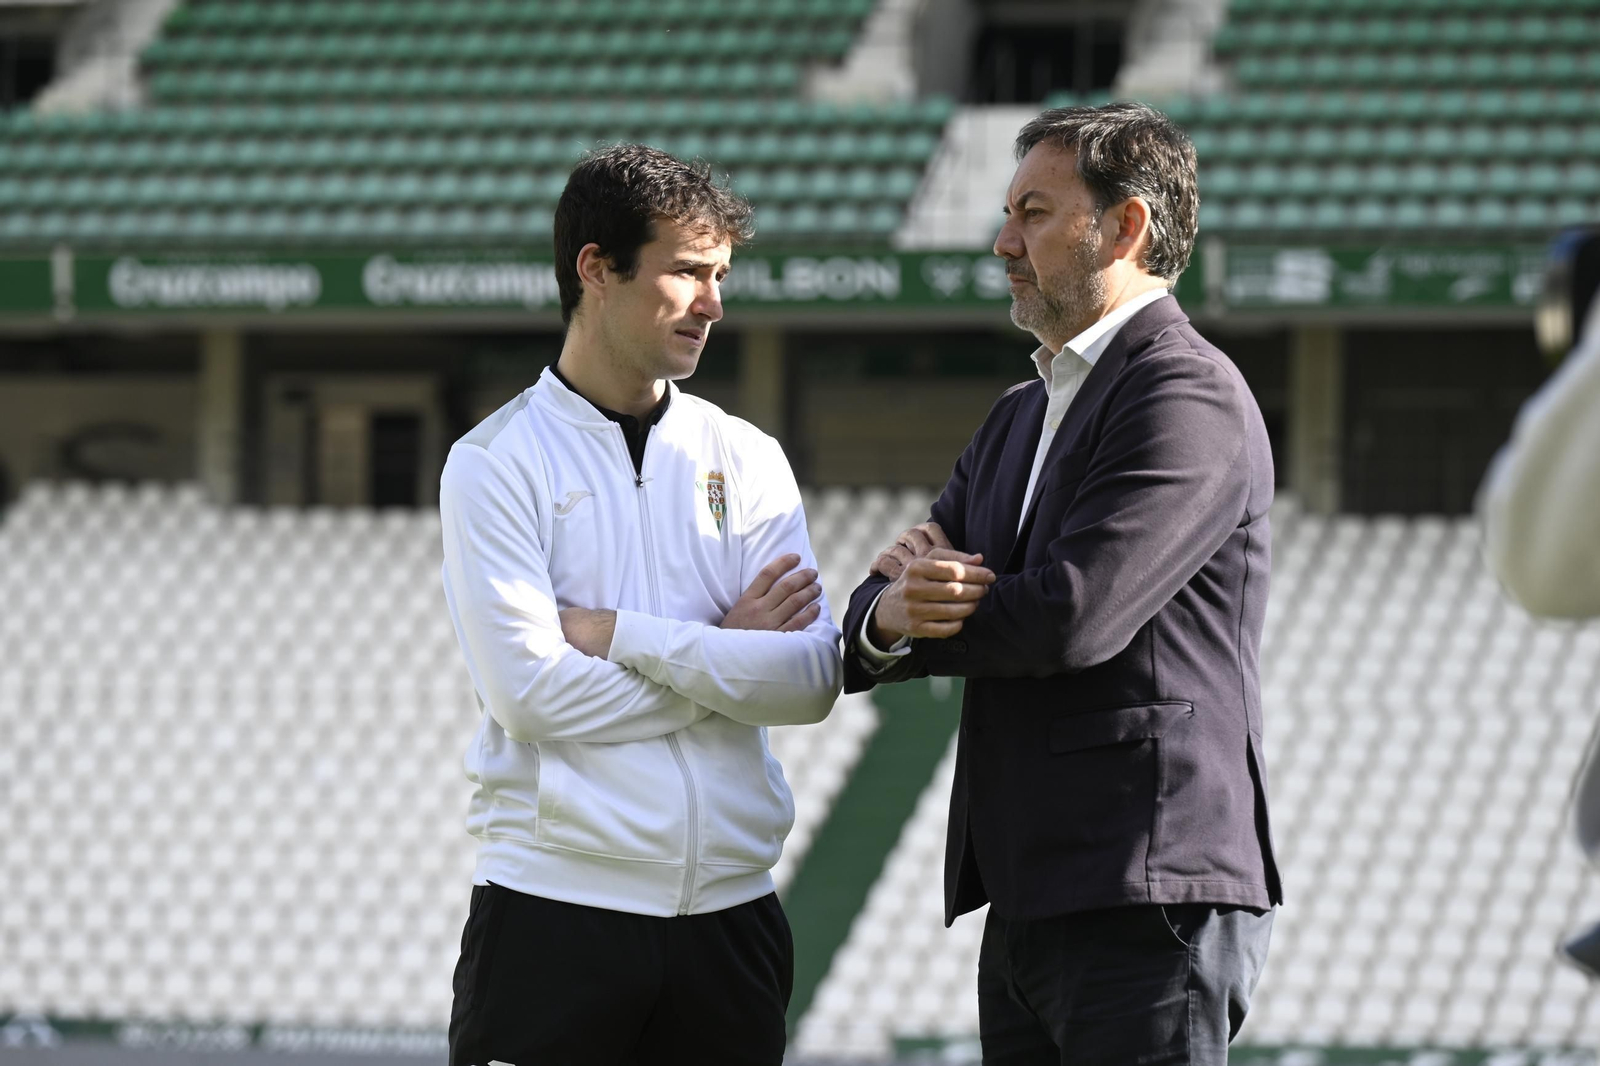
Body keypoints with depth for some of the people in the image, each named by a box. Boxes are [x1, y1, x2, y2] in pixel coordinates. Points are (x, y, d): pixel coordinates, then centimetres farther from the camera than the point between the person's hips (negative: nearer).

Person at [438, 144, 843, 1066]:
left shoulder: (746, 460, 10)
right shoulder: (498, 463, -1)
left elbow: (812, 678, -2)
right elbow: (529, 689, -12)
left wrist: (618, 634, -9)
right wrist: (725, 653, -4)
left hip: (729, 910, 3)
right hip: (556, 909, -3)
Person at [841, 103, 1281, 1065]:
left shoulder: (1190, 399, -9)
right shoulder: (1022, 418, 21)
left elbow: (1072, 617, -20)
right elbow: (871, 620, 14)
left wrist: (912, 609, -1)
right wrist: (890, 615, -12)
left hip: (1150, 906, -9)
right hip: (1029, 904, 9)